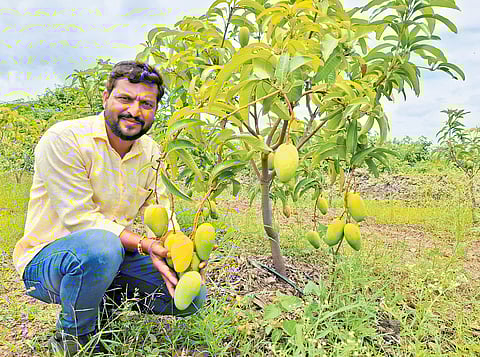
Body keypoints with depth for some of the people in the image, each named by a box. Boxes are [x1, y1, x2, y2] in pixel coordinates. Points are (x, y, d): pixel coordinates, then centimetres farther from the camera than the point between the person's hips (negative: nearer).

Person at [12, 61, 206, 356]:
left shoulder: (152, 153, 1)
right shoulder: (64, 140, -18)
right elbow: (81, 219, -24)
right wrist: (143, 244, -35)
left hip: (113, 254, 6)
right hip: (45, 258, -5)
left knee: (192, 295, -6)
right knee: (101, 246, -40)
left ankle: (104, 305, 15)